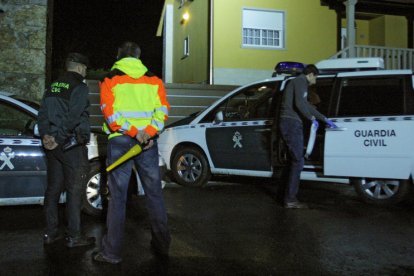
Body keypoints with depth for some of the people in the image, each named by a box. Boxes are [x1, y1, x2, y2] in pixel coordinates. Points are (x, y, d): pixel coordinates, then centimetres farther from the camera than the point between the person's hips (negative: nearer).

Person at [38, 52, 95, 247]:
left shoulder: (52, 87, 15)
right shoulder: (79, 87, -9)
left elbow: (42, 114, 9)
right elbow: (73, 118, -19)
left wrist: (45, 136, 0)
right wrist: (59, 139, -16)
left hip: (53, 145, 8)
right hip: (72, 145, -8)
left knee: (53, 188, 13)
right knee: (74, 191, -1)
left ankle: (50, 233, 20)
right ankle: (73, 236, 5)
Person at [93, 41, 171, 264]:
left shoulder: (110, 80, 4)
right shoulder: (154, 80, 11)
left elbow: (110, 113, -10)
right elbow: (162, 110, -1)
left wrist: (134, 132, -15)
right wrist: (147, 132, -11)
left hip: (120, 141, -2)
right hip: (149, 142, 2)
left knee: (117, 196, 2)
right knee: (154, 193, 10)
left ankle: (112, 251, 6)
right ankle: (162, 245, 18)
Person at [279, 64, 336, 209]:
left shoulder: (299, 83, 27)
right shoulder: (300, 81, -4)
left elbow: (307, 106, 34)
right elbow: (299, 104, -20)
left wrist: (325, 119, 36)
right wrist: (312, 118, -6)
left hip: (290, 124, 10)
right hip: (292, 124, -10)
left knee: (295, 160, 12)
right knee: (298, 161, -8)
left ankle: (289, 197, 15)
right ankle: (290, 200, -6)